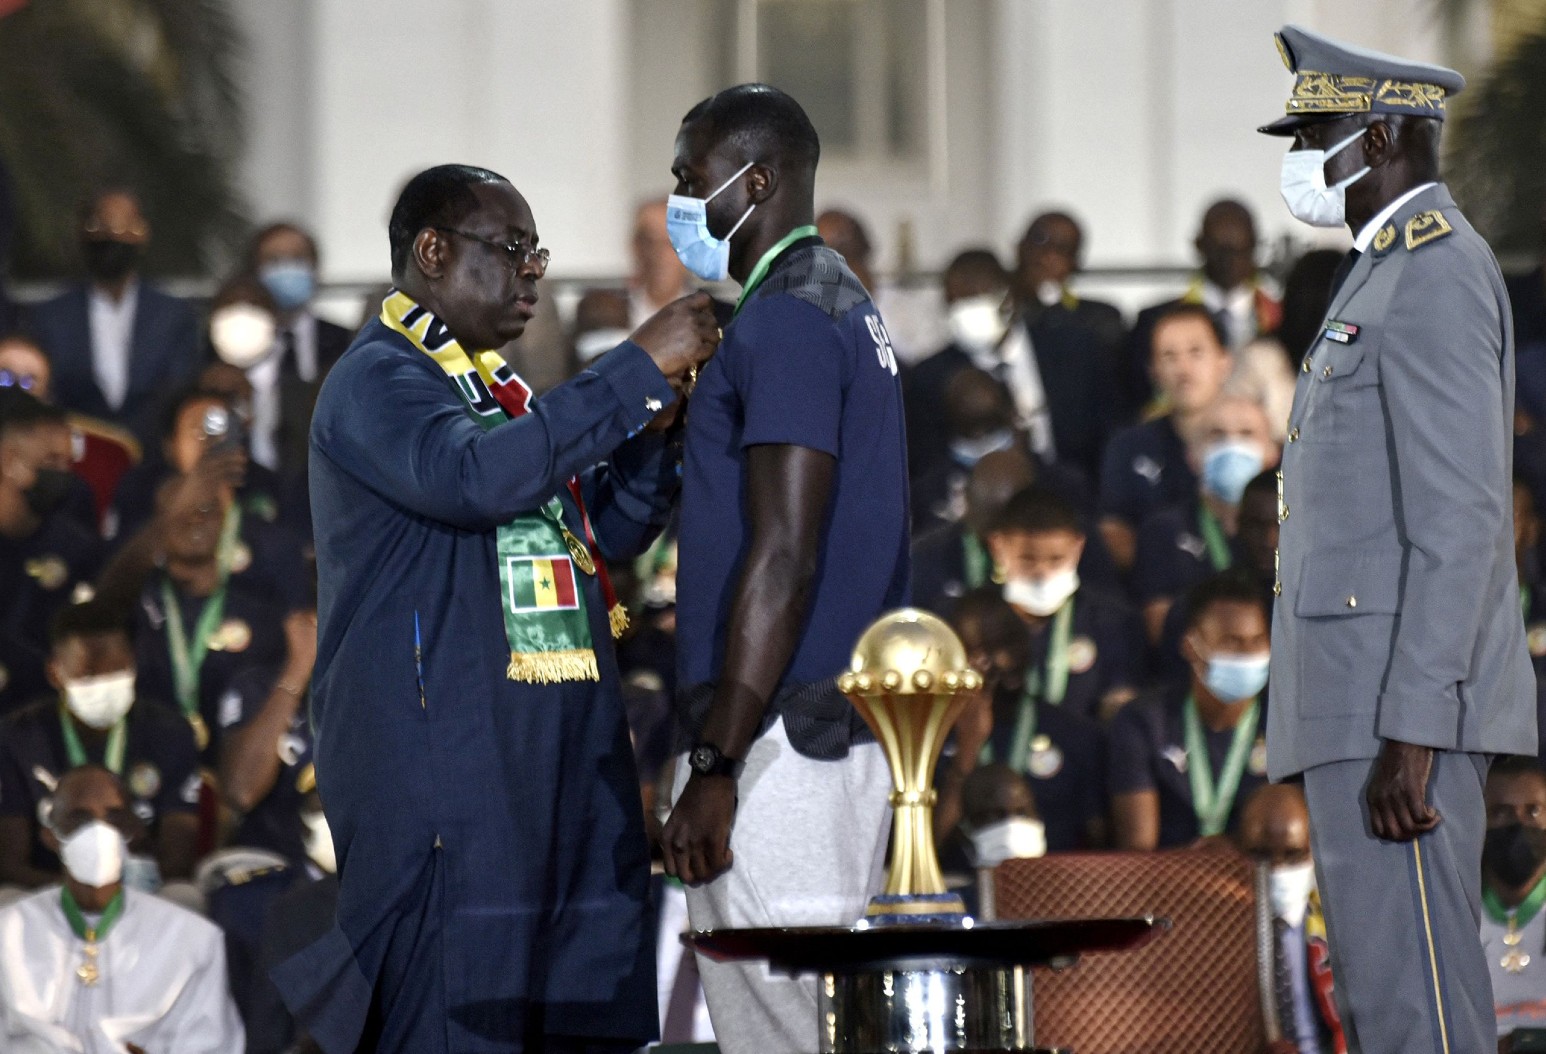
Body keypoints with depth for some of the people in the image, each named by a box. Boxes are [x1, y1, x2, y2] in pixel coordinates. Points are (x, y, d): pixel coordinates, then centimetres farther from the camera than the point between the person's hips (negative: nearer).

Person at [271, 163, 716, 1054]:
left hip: (561, 765, 9)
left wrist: (656, 425, 3)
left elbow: (611, 530, 22)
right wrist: (638, 371, -21)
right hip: (440, 770, -9)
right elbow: (473, 476, -26)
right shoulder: (380, 379, -6)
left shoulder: (497, 387, 22)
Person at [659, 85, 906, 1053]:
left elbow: (784, 557, -20)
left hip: (782, 746, -10)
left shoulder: (784, 320, -12)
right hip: (844, 727, 10)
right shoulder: (845, 307, 19)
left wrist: (716, 766, -21)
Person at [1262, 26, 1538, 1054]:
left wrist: (1409, 735, -24)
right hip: (1365, 702, 11)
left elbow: (1460, 519, -20)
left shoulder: (1437, 275, -12)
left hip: (1403, 701, -11)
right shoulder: (1394, 275, 22)